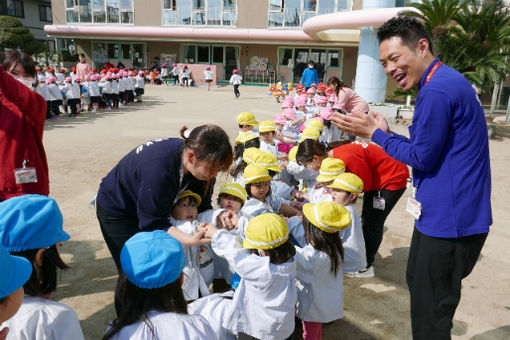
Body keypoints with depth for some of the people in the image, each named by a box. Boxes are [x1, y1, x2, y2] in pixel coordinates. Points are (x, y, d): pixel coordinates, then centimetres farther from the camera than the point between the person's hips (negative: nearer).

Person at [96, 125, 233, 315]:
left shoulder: (200, 164, -21)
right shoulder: (158, 169, -42)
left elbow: (201, 204, -8)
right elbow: (152, 223, -31)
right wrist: (188, 239, -42)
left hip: (153, 205, 7)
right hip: (117, 212, -6)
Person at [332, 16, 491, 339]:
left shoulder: (437, 90, -22)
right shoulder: (445, 81, 12)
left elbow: (423, 156, -18)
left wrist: (375, 133, -9)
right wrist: (386, 132, 6)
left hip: (449, 221, -11)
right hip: (444, 213, 11)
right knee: (418, 284, 26)